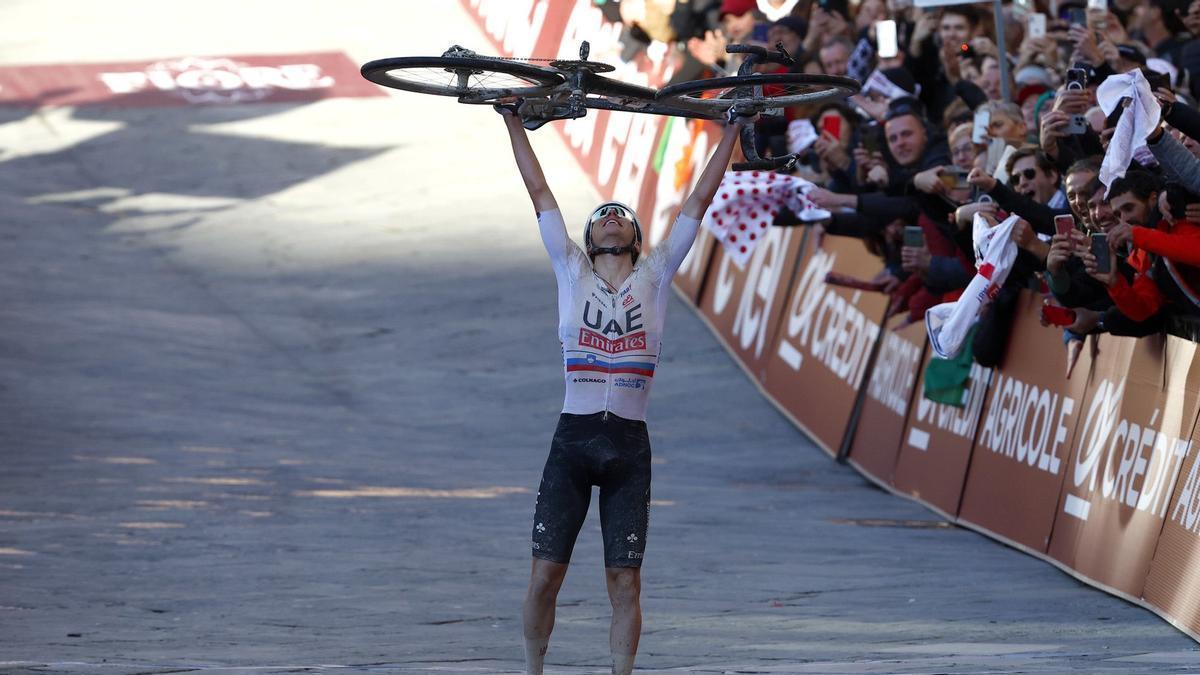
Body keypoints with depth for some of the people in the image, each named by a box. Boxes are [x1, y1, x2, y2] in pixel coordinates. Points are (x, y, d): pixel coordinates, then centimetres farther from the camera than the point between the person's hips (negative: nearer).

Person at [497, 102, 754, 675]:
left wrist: (730, 134, 11)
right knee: (546, 573, -3)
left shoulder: (654, 276, 11)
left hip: (629, 445, 0)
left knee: (625, 579, 0)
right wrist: (513, 123, 12)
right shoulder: (572, 272, 10)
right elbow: (540, 193, 11)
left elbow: (698, 201, 11)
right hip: (573, 438, 0)